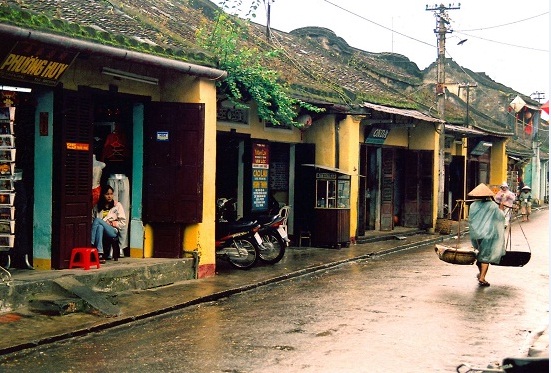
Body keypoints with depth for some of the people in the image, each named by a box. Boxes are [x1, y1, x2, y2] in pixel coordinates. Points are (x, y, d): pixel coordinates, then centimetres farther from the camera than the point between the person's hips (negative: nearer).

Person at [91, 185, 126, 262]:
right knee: (100, 227, -38)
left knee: (97, 220, -31)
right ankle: (100, 254, -49)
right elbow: (92, 219, 15)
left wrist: (111, 223, -5)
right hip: (100, 230, 2)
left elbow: (123, 222, 8)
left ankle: (91, 244, -40)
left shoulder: (117, 205, 13)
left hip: (112, 231, -2)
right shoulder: (97, 206, 19)